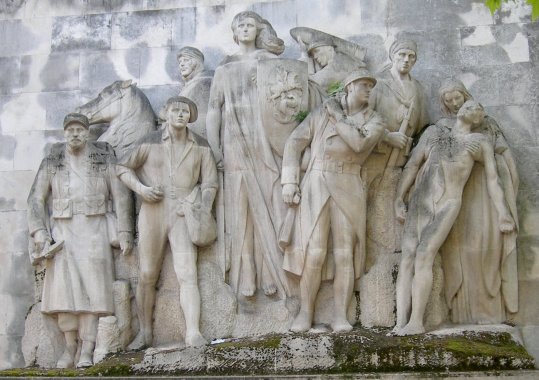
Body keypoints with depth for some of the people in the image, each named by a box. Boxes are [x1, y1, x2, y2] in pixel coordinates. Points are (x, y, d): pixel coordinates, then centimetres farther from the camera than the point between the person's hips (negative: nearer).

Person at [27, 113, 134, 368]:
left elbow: (121, 196, 0)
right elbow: (37, 198, 5)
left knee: (90, 286, -9)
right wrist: (39, 231, -8)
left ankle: (87, 349, -9)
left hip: (94, 229, -1)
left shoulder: (104, 159, 3)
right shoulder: (52, 162, 7)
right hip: (62, 230, 2)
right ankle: (69, 347, -3)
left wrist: (125, 232, -7)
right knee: (64, 285, -9)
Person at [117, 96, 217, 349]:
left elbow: (209, 183, 8)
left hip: (183, 215, 0)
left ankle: (193, 333, -16)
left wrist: (204, 210, -8)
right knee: (147, 276, 4)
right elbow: (124, 168, 12)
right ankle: (145, 332, 18)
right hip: (153, 212, 0)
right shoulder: (151, 143, 3)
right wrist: (140, 188, -5)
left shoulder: (200, 147, 6)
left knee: (187, 274, -12)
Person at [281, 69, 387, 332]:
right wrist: (289, 181, -4)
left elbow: (359, 143, -12)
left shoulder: (374, 121, 10)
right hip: (316, 185, -1)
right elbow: (295, 143, 6)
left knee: (345, 255, -3)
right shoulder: (322, 112, 11)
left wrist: (337, 117, -1)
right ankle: (305, 313, 2)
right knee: (314, 253, -8)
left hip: (348, 189, 1)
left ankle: (340, 316, 2)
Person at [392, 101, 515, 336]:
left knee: (423, 257, -18)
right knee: (407, 258, -10)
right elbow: (412, 165, 14)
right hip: (418, 202, 3)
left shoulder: (480, 143, 17)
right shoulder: (433, 133, 21)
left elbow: (493, 180, 17)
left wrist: (503, 213, 10)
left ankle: (416, 322, -15)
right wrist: (399, 199, 4)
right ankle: (400, 323, -13)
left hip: (447, 205, -3)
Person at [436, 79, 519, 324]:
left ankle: (491, 307, -5)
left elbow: (503, 155, 12)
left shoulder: (486, 123, 16)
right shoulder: (441, 127, 13)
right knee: (459, 245, -9)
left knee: (488, 242, -8)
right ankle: (464, 308, -7)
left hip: (484, 191, 1)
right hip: (455, 194, -1)